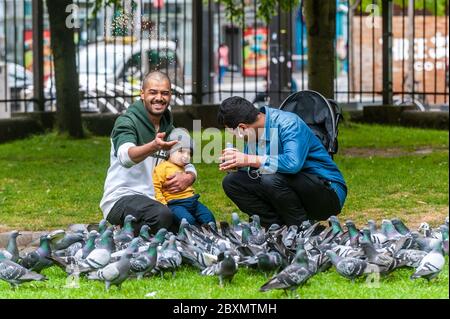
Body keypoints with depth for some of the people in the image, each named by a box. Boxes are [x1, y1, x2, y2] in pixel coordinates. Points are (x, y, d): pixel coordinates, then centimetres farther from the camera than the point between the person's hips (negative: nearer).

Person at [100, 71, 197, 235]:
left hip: (153, 200, 8)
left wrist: (188, 177, -9)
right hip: (121, 197, -8)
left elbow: (188, 165, 17)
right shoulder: (127, 121, -9)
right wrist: (153, 147, -51)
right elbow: (126, 156, -29)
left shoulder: (168, 128, 15)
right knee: (162, 215, -35)